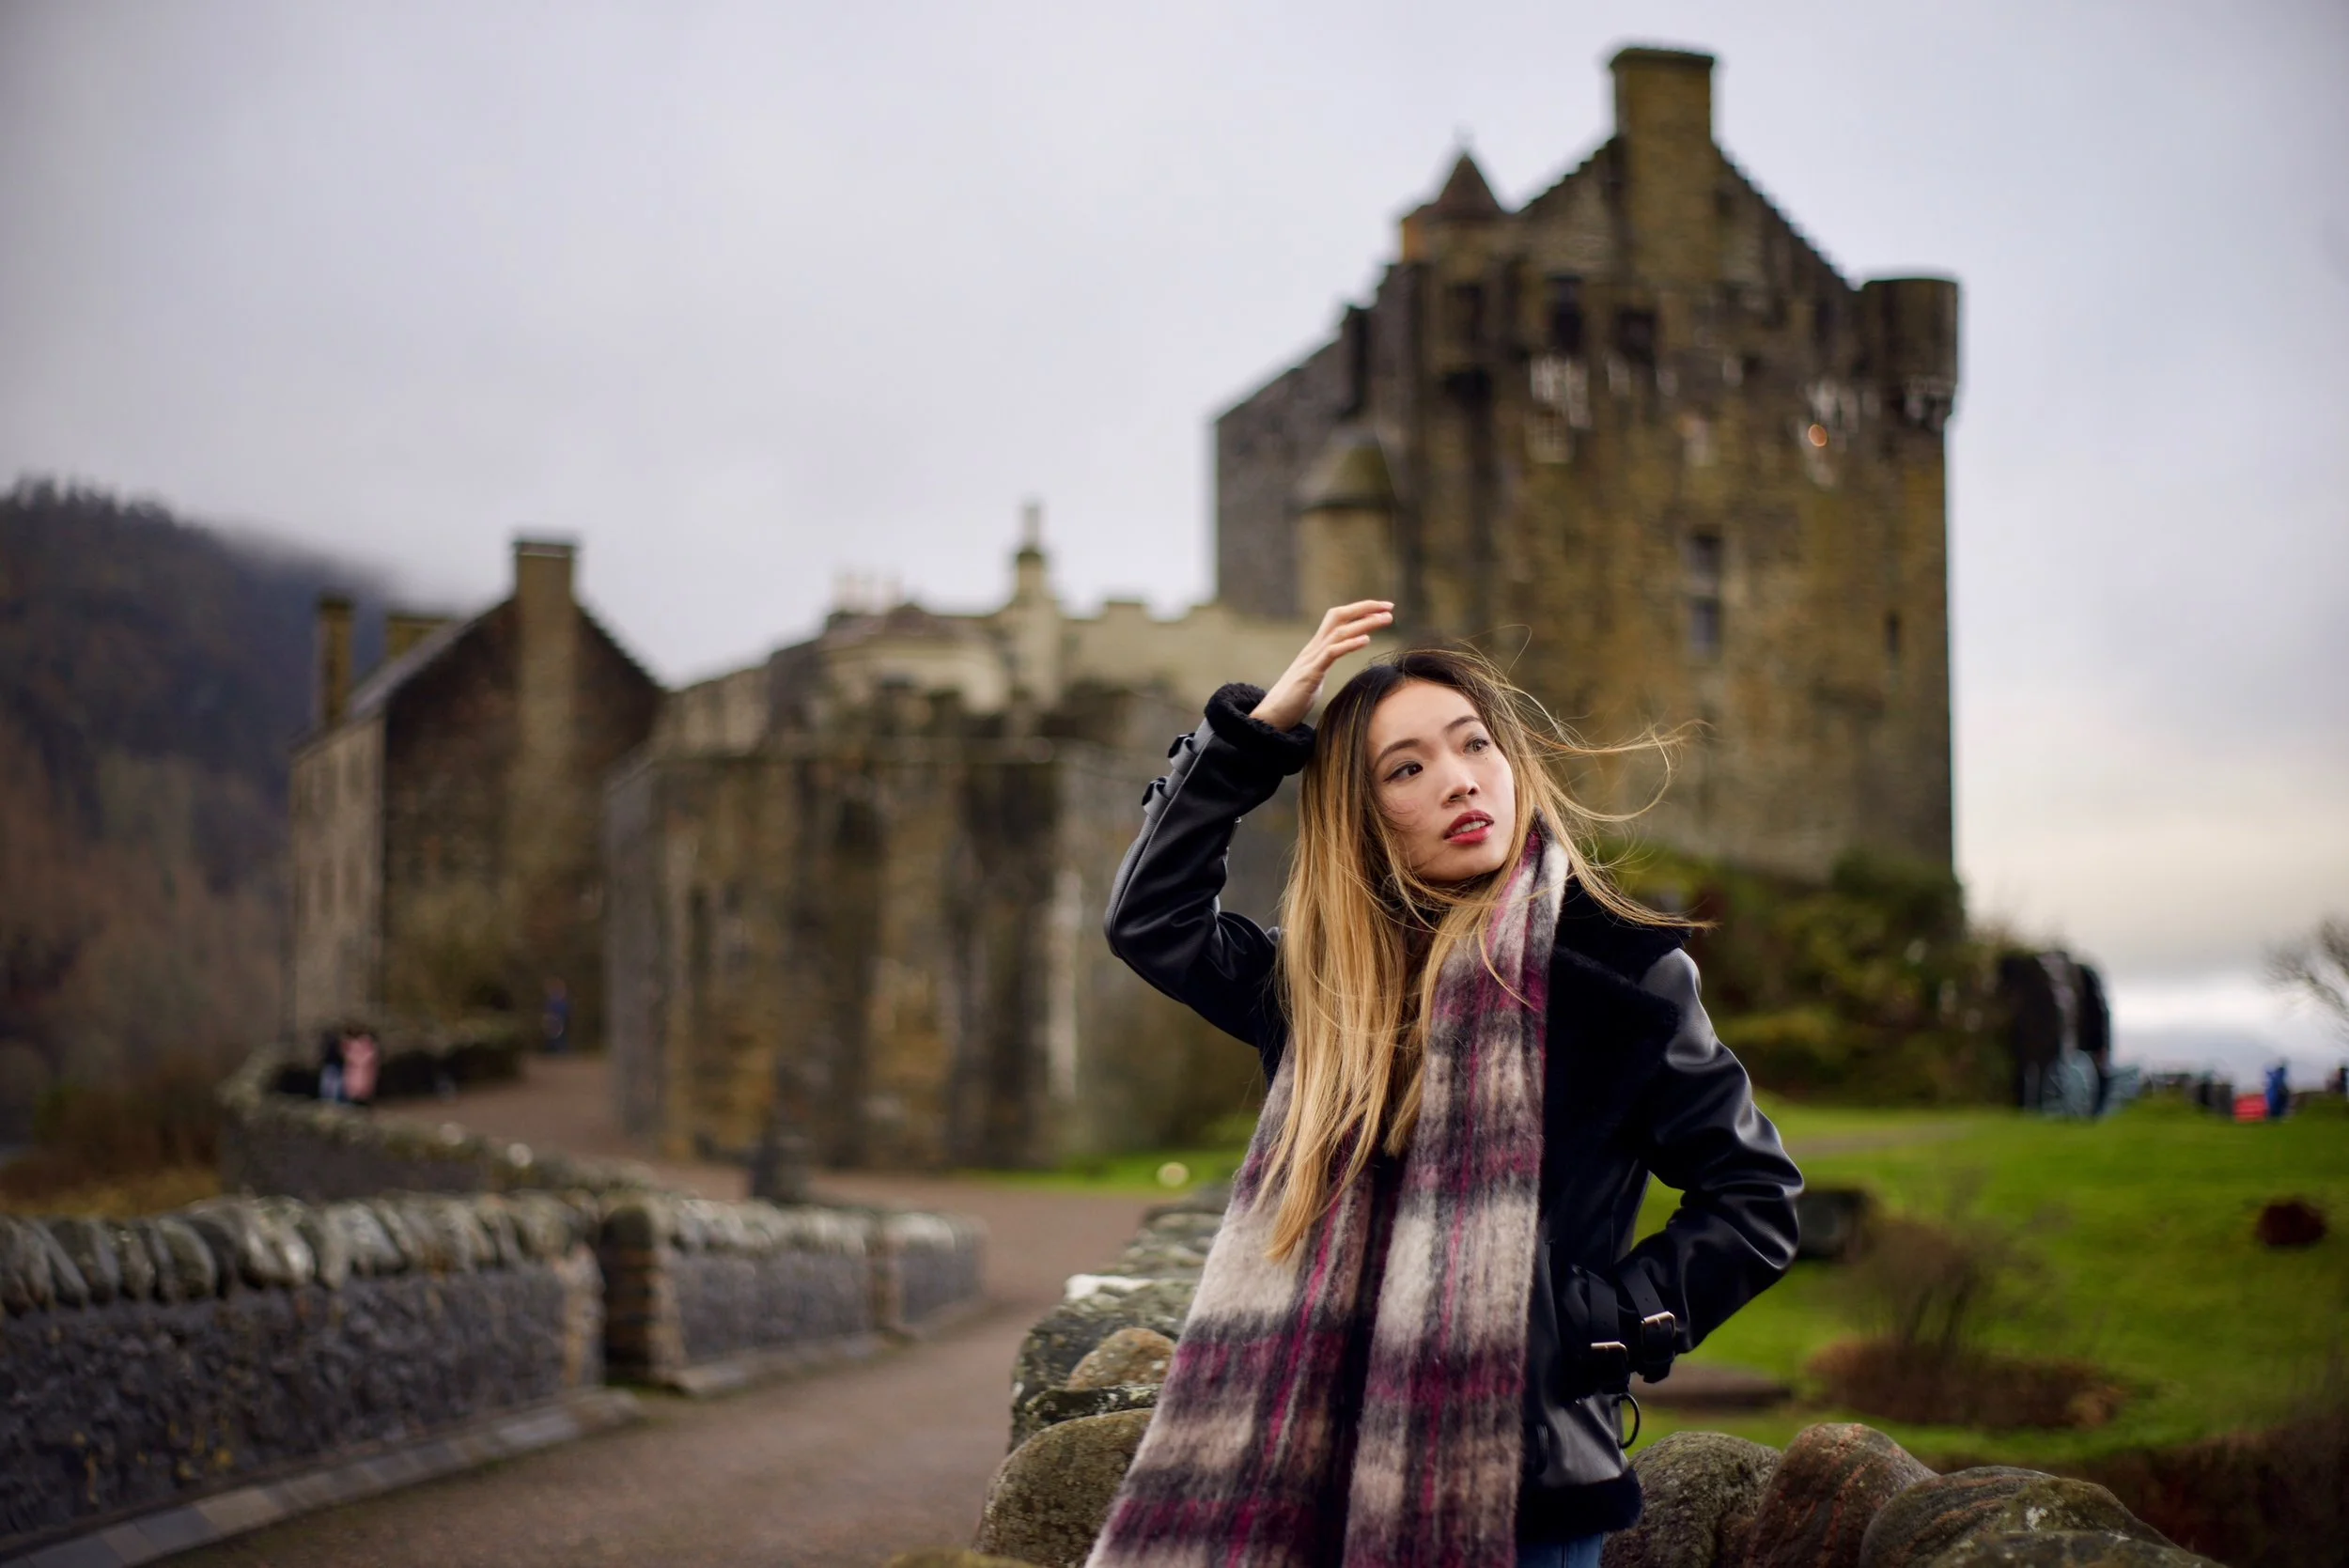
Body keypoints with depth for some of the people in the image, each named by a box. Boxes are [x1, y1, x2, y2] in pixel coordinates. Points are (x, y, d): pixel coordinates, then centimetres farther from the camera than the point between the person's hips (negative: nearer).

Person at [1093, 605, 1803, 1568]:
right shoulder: (1333, 981, 9)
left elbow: (1753, 1200, 1)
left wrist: (1599, 1325, -9)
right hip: (1317, 1478, 4)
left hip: (1520, 1483, -4)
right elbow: (1149, 917, 13)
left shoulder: (1619, 972, -3)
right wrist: (1254, 730, 6)